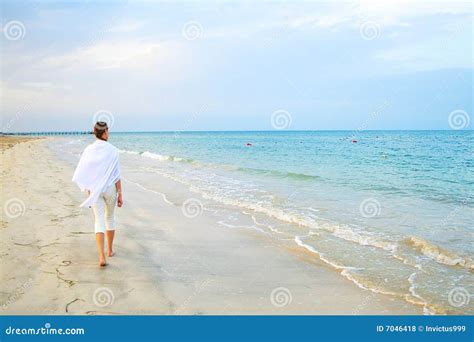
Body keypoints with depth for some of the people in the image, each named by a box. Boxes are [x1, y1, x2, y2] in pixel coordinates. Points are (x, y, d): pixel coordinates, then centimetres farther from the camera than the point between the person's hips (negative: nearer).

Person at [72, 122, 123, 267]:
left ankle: (102, 256, -12)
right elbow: (116, 174, -9)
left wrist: (88, 188, 13)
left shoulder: (88, 150, -3)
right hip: (110, 188, -1)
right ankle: (110, 250, 32)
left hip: (94, 189, 1)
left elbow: (82, 174, -1)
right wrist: (120, 194, -3)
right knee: (110, 218, 19)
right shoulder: (112, 150, -10)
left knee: (99, 221, 1)